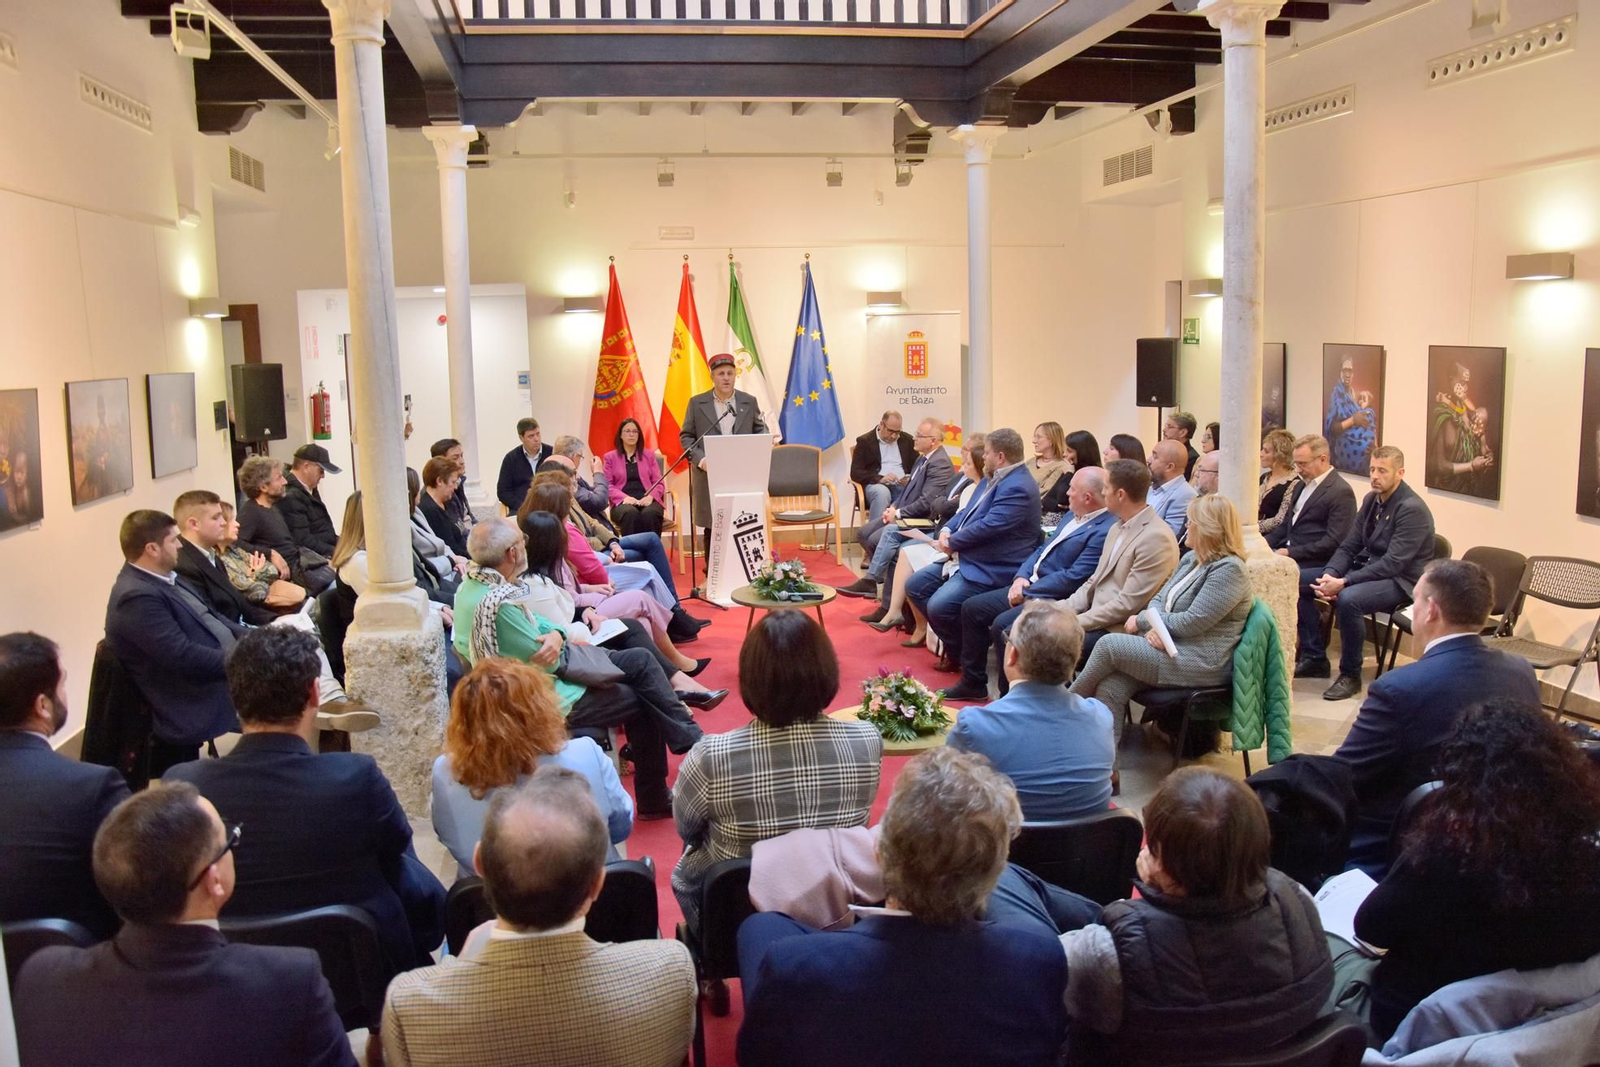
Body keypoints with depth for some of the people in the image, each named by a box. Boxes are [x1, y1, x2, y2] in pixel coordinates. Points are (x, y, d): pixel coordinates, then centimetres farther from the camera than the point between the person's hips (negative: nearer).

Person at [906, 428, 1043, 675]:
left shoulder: (1018, 488, -21)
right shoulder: (992, 478, 14)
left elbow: (988, 526, -27)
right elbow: (967, 512, 21)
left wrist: (952, 543, -13)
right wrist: (947, 530, 0)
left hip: (991, 569, -11)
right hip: (965, 558, 11)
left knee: (939, 606, -25)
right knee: (914, 586, 8)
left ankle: (958, 655, 4)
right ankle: (952, 642, 16)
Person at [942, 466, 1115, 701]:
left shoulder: (1105, 531, -19)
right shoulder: (1075, 517, 12)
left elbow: (1073, 578, -23)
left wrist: (1027, 592, -16)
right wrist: (1022, 577, 0)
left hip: (1054, 599, -10)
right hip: (1030, 586, 10)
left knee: (1002, 625, -28)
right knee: (972, 608, 8)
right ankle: (972, 683, 18)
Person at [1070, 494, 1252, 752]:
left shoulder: (1229, 570, -15)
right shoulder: (1190, 559, 14)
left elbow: (1190, 623, -20)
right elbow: (1159, 599, 12)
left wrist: (1142, 620, -9)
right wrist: (1153, 627, -11)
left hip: (1201, 664, -8)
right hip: (1170, 647, 8)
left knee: (1109, 644, -18)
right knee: (1110, 688, -16)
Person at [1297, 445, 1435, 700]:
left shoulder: (1412, 509, -18)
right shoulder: (1372, 499, 7)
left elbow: (1392, 564, -25)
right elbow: (1349, 547, 8)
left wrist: (1343, 582, -30)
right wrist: (1330, 575, -12)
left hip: (1400, 580, -9)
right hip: (1363, 568, 9)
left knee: (1347, 599, -37)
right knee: (1297, 580, -2)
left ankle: (1350, 675, -18)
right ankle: (1314, 658, 5)